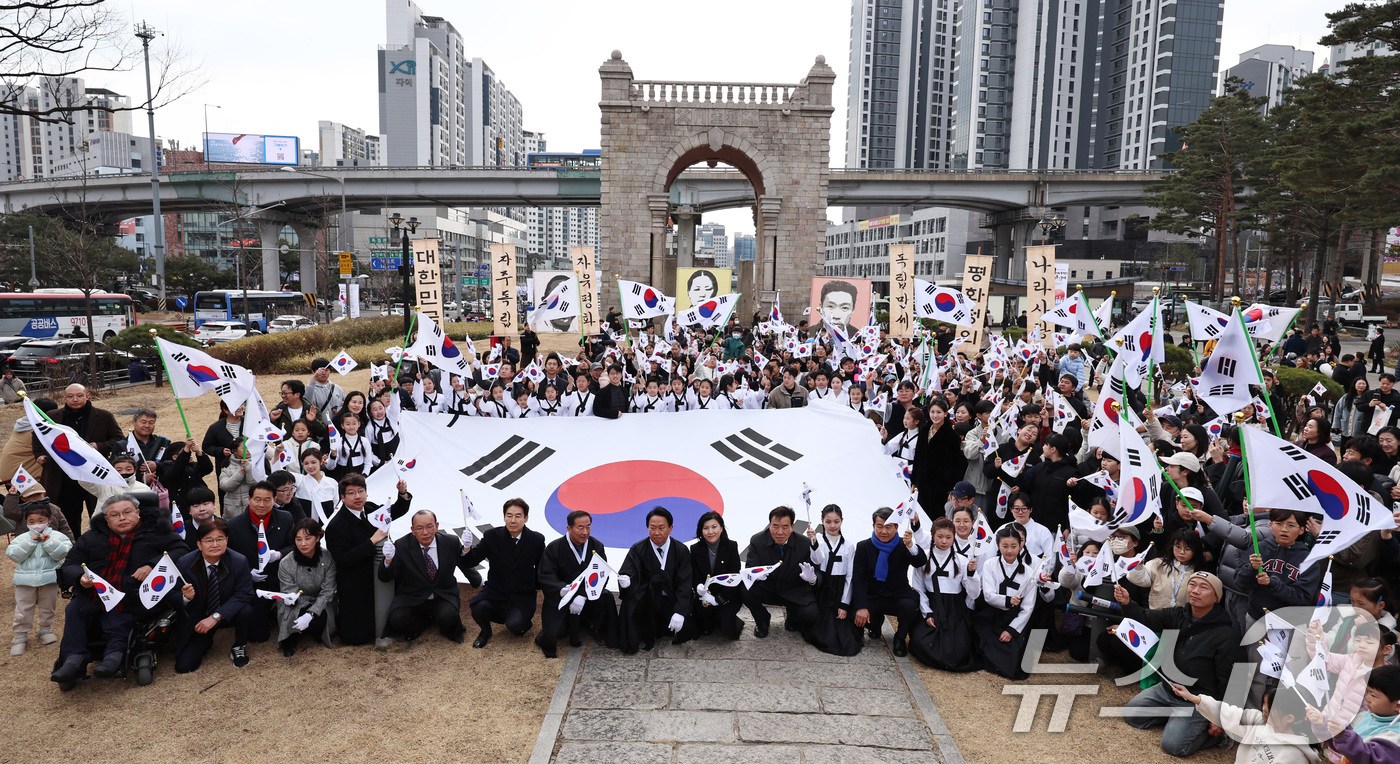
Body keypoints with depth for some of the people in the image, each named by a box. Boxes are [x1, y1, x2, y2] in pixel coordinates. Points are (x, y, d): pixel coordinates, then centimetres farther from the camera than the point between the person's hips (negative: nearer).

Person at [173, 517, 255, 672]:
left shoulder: (239, 562, -17)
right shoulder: (184, 564, -14)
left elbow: (244, 595, -20)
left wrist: (215, 617, -30)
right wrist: (186, 598, -32)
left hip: (225, 616, -1)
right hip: (197, 620, 1)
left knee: (245, 612, -33)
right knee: (183, 666, -10)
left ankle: (239, 648, -1)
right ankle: (206, 643, 26)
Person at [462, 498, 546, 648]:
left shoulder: (537, 540, -4)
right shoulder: (492, 536, -4)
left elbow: (541, 569, 8)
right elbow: (470, 563, -7)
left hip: (522, 596, -1)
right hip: (495, 592, 2)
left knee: (515, 625, -27)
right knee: (478, 608, -28)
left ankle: (523, 623, 13)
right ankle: (485, 632, 8)